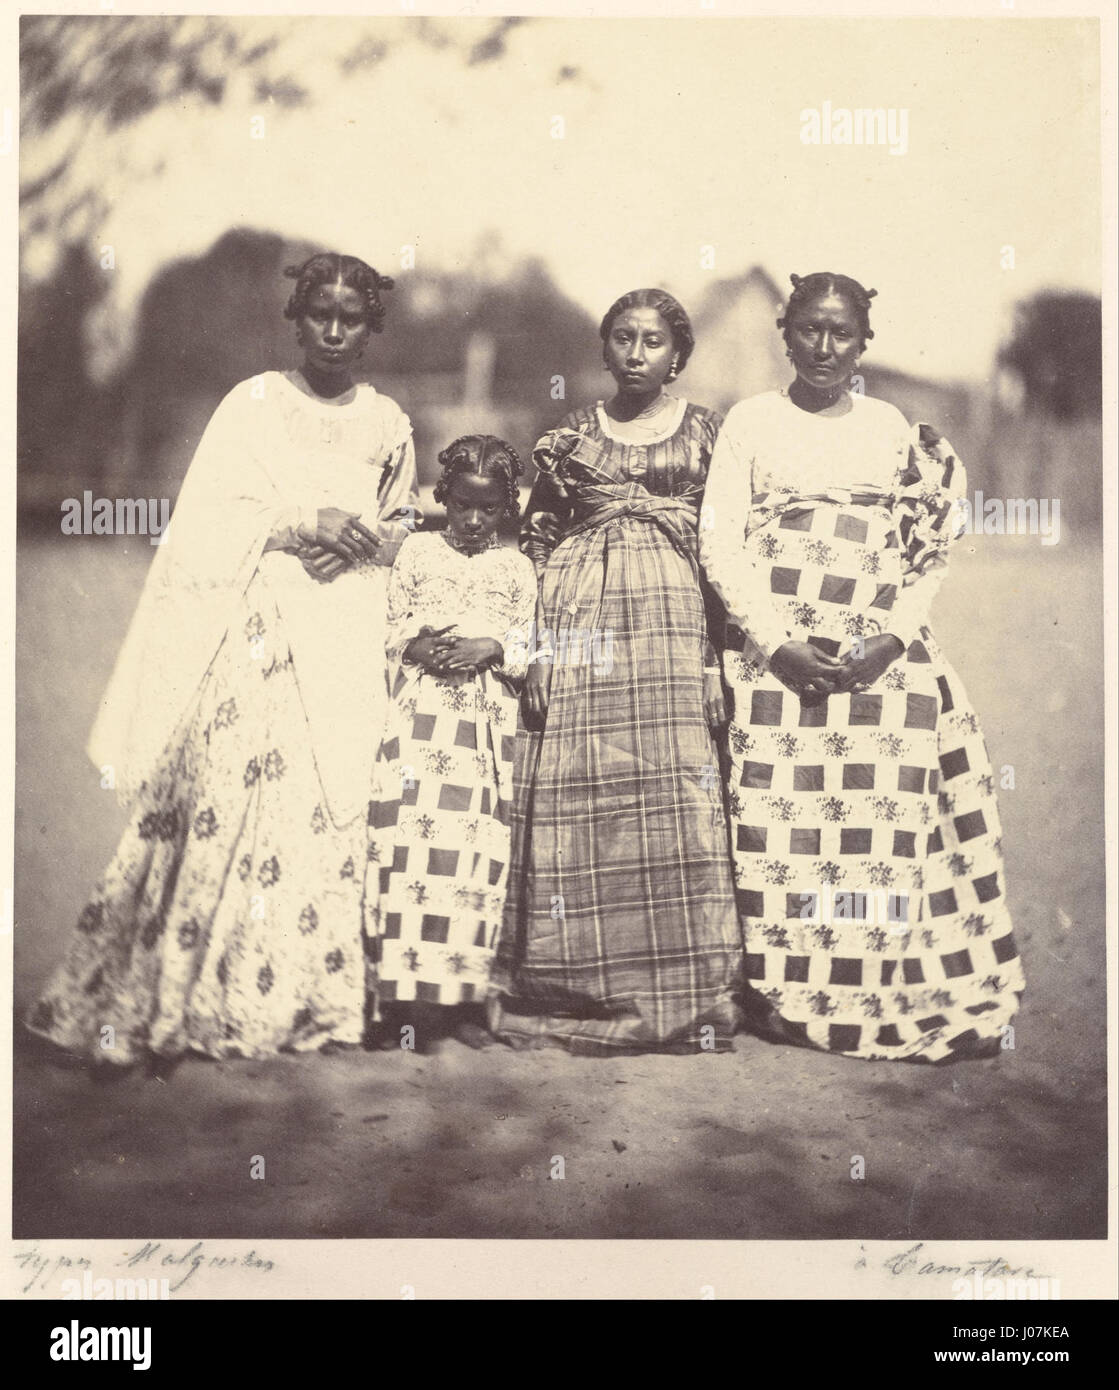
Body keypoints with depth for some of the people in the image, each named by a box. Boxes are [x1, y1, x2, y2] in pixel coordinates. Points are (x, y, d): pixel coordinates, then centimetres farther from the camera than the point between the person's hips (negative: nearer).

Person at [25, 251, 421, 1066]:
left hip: (349, 637, 3)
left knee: (336, 806, -3)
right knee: (226, 796, -10)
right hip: (255, 624, -3)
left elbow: (406, 524, 21)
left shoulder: (388, 421, 14)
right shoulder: (253, 402, 5)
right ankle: (173, 1003, -4)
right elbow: (209, 515, -2)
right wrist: (298, 524, -14)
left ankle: (313, 997, 5)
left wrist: (363, 541, 0)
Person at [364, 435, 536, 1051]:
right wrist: (419, 646, -9)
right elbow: (389, 630, 11)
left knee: (476, 855, -2)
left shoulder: (517, 568, 14)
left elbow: (529, 651, 10)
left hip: (488, 726, 1)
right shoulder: (417, 551, 12)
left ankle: (463, 999, 5)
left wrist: (490, 647, -9)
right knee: (411, 845, -11)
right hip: (419, 716, -1)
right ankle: (405, 1002, -7)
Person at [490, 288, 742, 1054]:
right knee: (575, 805, -3)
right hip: (580, 623, 1)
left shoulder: (706, 432, 10)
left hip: (673, 620, -1)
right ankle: (577, 997, 5)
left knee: (674, 806, -5)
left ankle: (686, 1003, 2)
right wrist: (535, 649, 1)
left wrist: (722, 654, -2)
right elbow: (536, 545, 10)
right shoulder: (570, 436, 12)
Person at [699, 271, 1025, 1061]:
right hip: (775, 654, -1)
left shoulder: (893, 429, 13)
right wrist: (777, 641, -11)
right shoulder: (753, 422, 8)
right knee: (781, 819, -7)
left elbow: (929, 554, 9)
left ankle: (889, 997, 3)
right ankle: (784, 995, 2)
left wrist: (892, 641, -8)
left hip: (883, 659, 2)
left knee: (888, 813, -6)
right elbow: (720, 543, 1)